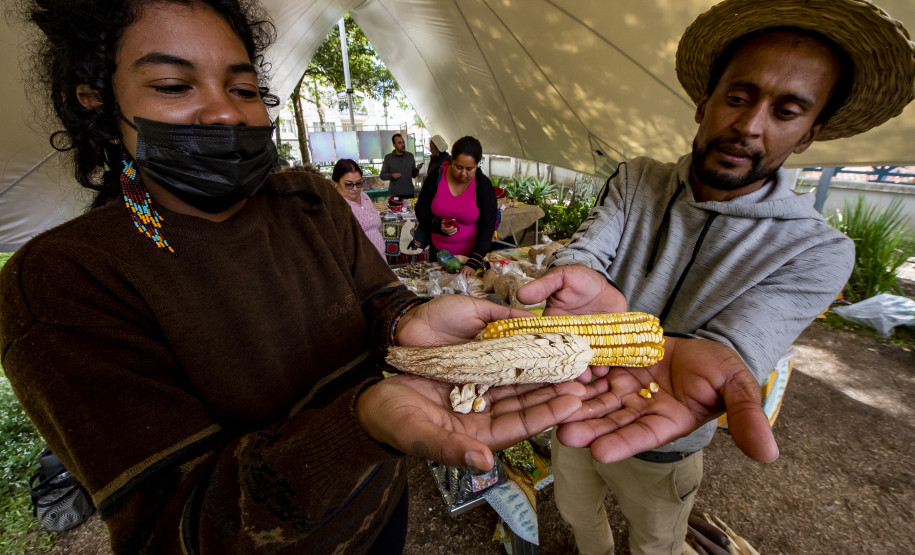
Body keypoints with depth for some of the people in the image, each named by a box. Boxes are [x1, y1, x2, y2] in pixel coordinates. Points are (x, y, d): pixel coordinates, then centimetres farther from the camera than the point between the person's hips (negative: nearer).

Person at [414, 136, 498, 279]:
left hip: (470, 254, -1)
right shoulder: (436, 177, -10)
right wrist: (437, 224, -21)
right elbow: (421, 208, 0)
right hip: (438, 251, 2)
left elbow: (488, 226, -17)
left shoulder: (484, 185, -14)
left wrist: (473, 262, -27)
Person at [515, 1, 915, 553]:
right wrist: (584, 279, -49)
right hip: (579, 405, 3)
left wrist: (701, 360, -54)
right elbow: (590, 246, -25)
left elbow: (741, 341, -31)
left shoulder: (818, 252, -18)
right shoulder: (635, 180, -10)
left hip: (662, 449, -2)